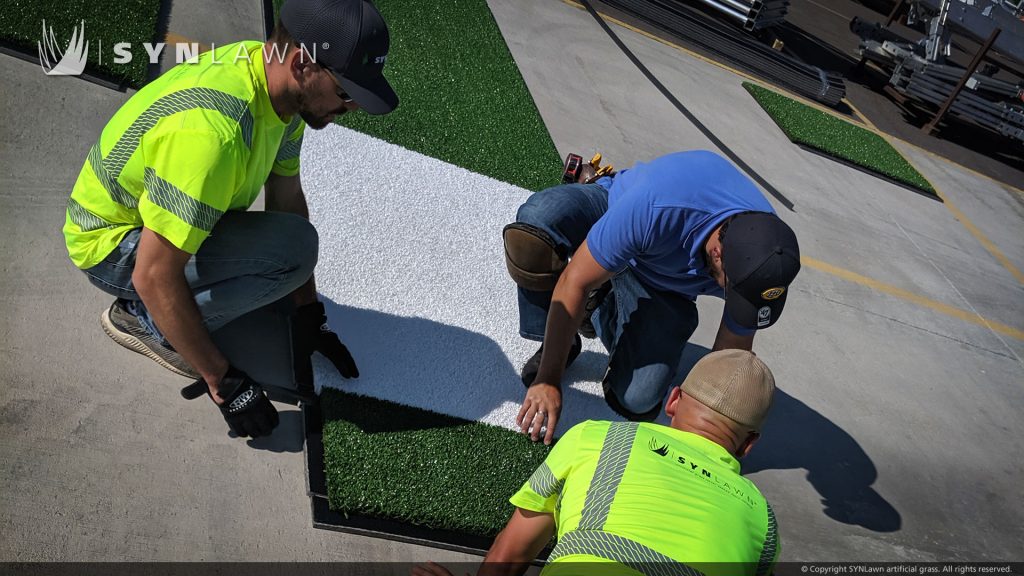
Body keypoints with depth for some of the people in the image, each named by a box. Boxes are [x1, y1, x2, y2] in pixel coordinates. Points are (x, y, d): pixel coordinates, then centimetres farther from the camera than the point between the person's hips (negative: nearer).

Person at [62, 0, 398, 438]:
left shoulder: (278, 80, -10)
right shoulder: (209, 131, -37)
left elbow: (288, 199, -1)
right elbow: (154, 277, -32)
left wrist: (309, 316, 2)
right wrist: (221, 380, -23)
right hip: (112, 246, -8)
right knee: (293, 247, -26)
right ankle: (146, 321, -6)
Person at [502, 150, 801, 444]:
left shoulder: (766, 264, -29)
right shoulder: (653, 209, -44)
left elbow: (732, 354, -13)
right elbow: (575, 282, -34)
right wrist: (548, 380, -30)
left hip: (666, 284, 2)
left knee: (637, 403, -16)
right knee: (538, 218, -39)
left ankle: (599, 312, 15)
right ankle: (558, 341, -12)